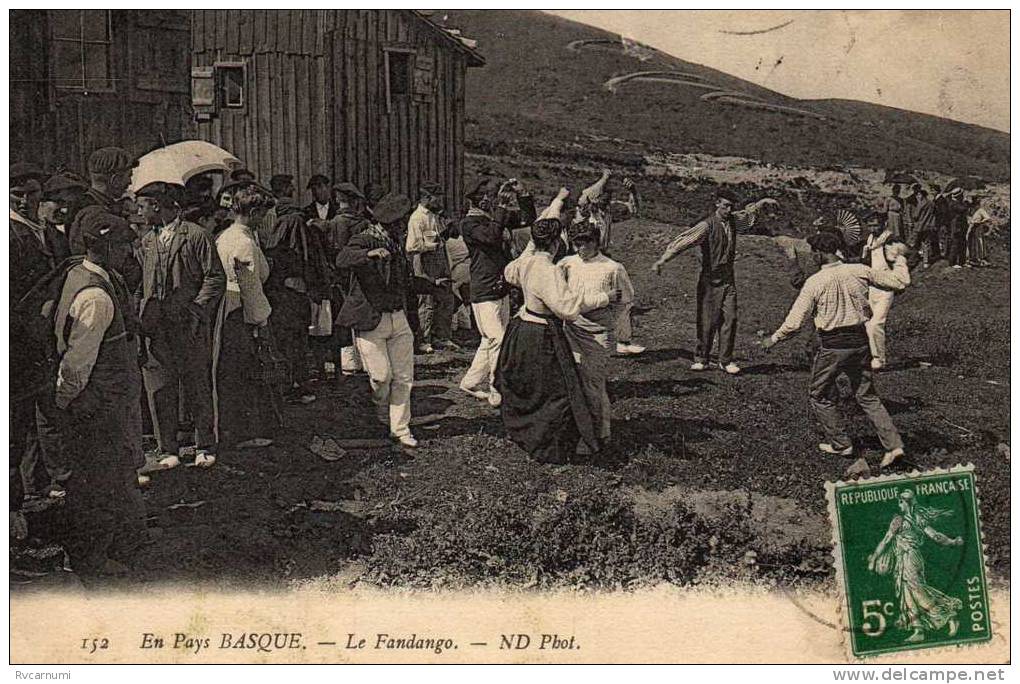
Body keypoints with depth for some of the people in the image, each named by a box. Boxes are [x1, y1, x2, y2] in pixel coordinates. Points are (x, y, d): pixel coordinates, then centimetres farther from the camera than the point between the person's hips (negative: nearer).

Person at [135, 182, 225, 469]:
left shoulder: (196, 236, -3)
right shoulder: (146, 241, 15)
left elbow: (216, 278, -6)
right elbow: (143, 284, 20)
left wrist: (195, 310, -12)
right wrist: (144, 316, 7)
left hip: (190, 328, -5)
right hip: (156, 329, 5)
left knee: (198, 387, 4)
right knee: (160, 390, 4)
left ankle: (205, 447, 16)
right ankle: (168, 449, 13)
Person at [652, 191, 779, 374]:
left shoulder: (734, 220, 6)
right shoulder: (707, 226, -14)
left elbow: (749, 212, 31)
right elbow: (683, 241, -23)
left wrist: (763, 202, 27)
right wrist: (663, 260, -32)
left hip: (728, 279, 5)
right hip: (710, 280, -5)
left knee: (730, 319, 1)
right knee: (708, 321, -1)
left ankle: (726, 360, 9)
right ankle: (701, 359, 13)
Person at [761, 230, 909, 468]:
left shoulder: (815, 282, -13)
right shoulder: (859, 271, -3)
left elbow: (795, 321, -11)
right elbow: (899, 281, 3)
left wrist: (774, 339, 5)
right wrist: (900, 261, 24)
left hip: (832, 346, -5)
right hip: (859, 341, 5)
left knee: (820, 395, 16)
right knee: (867, 396, 14)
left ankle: (840, 444, 19)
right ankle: (893, 445, 5)